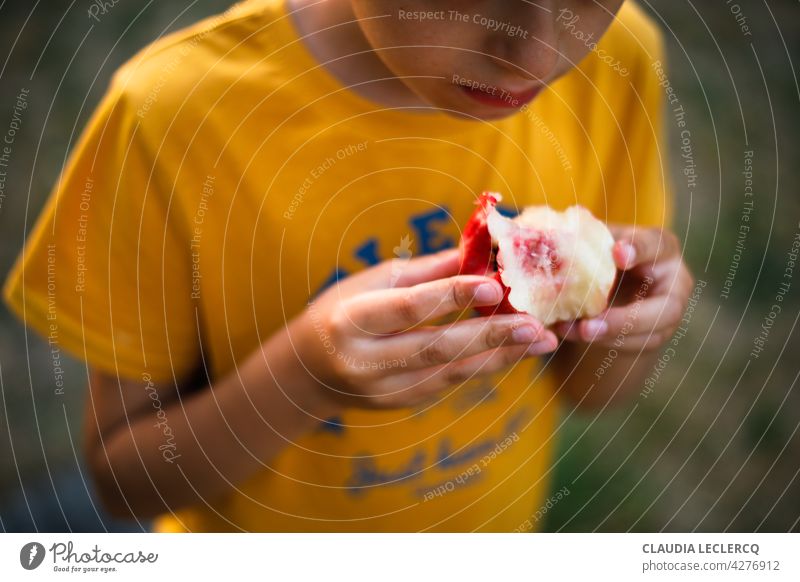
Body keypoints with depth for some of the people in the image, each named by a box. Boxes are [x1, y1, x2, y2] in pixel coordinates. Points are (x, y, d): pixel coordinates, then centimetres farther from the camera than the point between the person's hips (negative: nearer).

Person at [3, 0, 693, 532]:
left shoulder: (618, 62, -17)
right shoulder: (171, 114, -29)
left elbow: (585, 387, -5)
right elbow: (125, 475, -19)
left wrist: (619, 319, -26)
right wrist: (301, 372, -36)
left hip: (502, 521, 3)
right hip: (274, 528, -2)